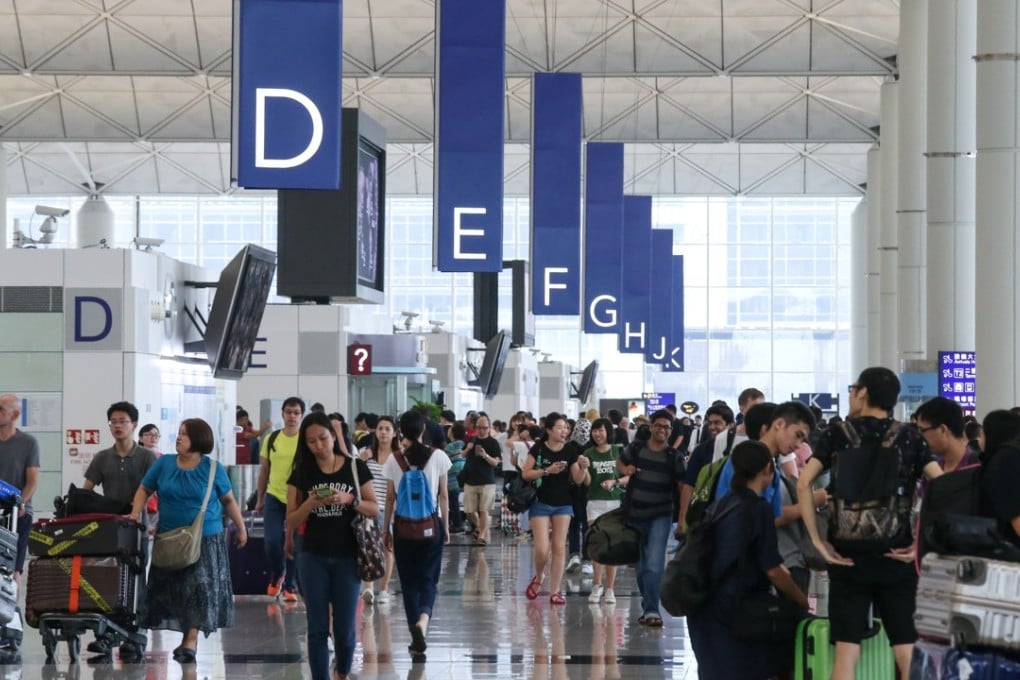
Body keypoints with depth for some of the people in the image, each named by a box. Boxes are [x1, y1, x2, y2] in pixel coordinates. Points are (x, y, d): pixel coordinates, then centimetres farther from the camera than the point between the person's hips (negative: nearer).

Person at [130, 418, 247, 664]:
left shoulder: (213, 469, -3)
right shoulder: (164, 464, 2)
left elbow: (229, 500, 7)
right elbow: (144, 489, 11)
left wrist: (241, 529, 10)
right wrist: (135, 514, -5)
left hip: (206, 539, -2)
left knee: (200, 587, -7)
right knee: (172, 588, 6)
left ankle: (190, 641, -7)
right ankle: (188, 640, 18)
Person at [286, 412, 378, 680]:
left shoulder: (355, 467, -2)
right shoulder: (301, 473, 1)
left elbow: (374, 510, -1)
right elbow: (291, 523, 0)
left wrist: (349, 500, -18)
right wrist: (311, 503, -19)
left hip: (347, 557, -1)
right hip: (313, 558, 1)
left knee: (345, 627, 5)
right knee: (317, 628, 2)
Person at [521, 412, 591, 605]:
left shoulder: (571, 451, -1)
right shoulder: (539, 449, -8)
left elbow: (578, 480, 0)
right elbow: (525, 474, -9)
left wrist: (583, 468, -19)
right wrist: (547, 471, -20)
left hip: (563, 504, 3)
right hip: (541, 503, -3)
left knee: (559, 547, 1)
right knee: (542, 549, -9)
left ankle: (555, 591, 6)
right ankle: (538, 577, 21)